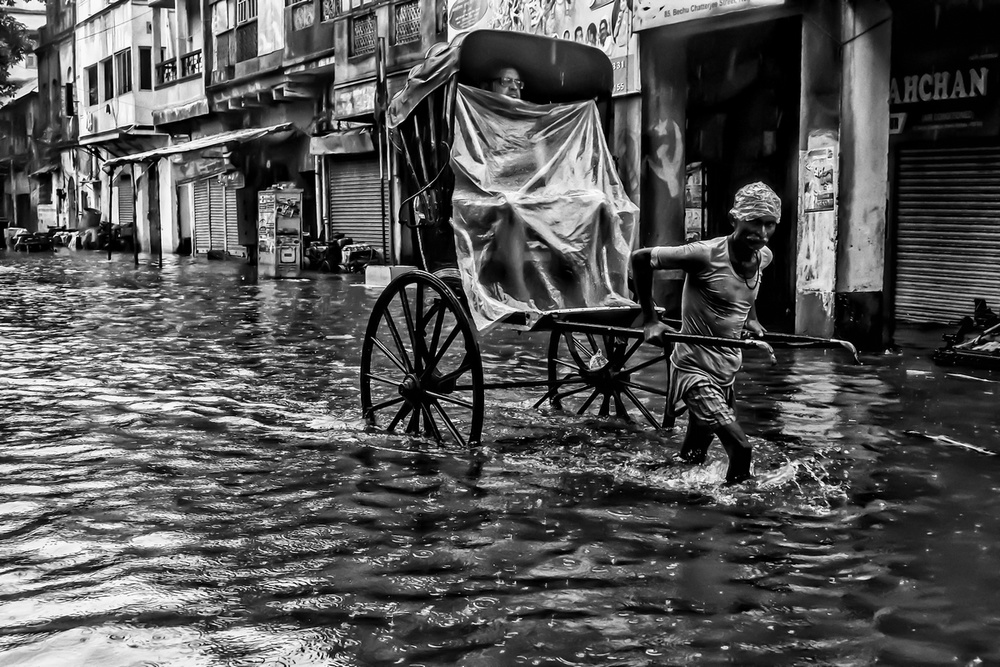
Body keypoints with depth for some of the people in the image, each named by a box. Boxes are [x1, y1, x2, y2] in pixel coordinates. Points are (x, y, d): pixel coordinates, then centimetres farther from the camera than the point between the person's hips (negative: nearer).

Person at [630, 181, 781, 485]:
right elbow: (640, 258, -16)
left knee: (694, 456, 22)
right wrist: (649, 320, -16)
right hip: (695, 368, -7)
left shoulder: (764, 257, -1)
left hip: (727, 369, 7)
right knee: (740, 448, -23)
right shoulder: (705, 255, -23)